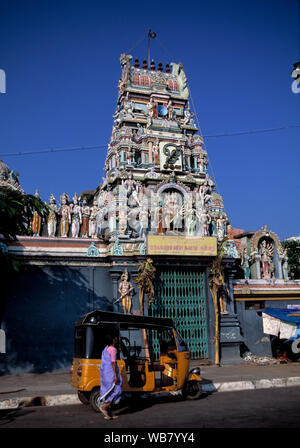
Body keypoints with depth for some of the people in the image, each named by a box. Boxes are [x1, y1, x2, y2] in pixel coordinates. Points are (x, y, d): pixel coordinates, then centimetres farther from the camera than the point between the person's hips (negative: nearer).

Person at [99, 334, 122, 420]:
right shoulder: (113, 349, -13)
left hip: (104, 372, 9)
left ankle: (108, 413, 14)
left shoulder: (106, 349, 14)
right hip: (111, 372, -9)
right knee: (116, 392, 1)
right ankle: (104, 407, -6)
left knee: (108, 393, 12)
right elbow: (113, 363, -19)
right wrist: (116, 376, -20)